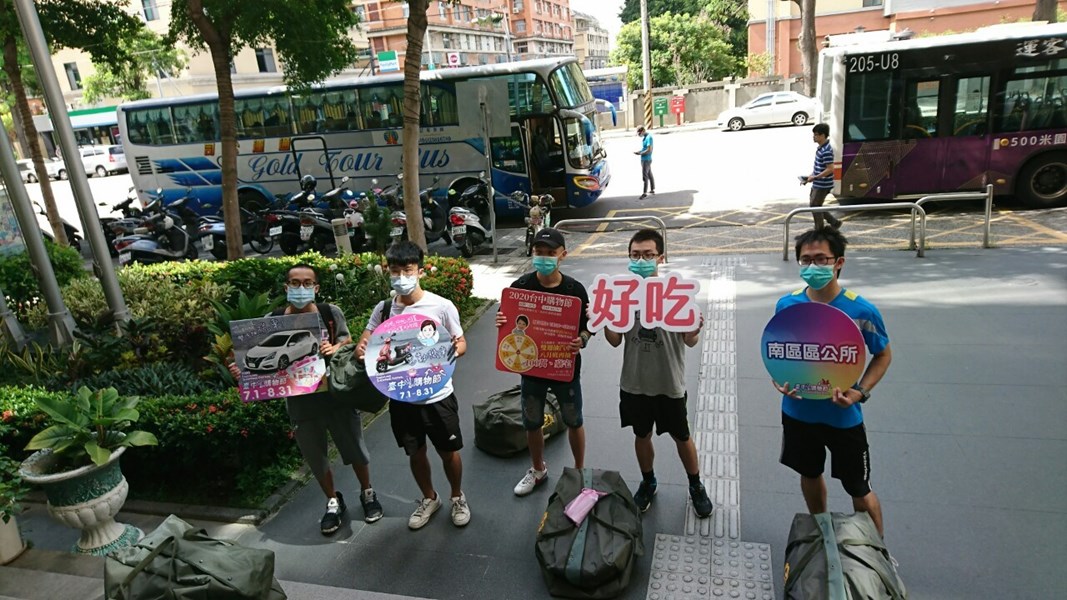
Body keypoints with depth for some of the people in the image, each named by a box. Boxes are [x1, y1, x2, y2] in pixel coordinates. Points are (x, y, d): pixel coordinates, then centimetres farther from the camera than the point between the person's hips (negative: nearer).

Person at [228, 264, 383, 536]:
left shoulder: (331, 313, -6)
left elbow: (347, 341, 2)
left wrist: (335, 348, -21)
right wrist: (244, 371, -25)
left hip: (336, 394, 0)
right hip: (300, 401, 1)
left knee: (355, 448, 14)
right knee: (316, 457, 16)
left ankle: (367, 493, 40)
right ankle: (333, 502, 40)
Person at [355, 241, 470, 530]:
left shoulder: (441, 306, -13)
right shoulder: (383, 309, -4)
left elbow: (460, 342, -3)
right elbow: (363, 344, 2)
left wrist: (456, 349, -27)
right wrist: (362, 351, -22)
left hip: (437, 396, -2)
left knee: (448, 452, 14)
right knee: (415, 453, 19)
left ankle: (458, 497, 40)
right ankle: (429, 499, 43)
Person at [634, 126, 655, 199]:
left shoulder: (649, 137, -19)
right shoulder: (644, 137, 10)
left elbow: (649, 150, -24)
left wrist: (640, 153, -18)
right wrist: (639, 151, 3)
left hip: (646, 160, -10)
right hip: (644, 159, 10)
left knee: (644, 177, -8)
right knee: (649, 175, 18)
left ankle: (644, 193, -6)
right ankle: (652, 189, 29)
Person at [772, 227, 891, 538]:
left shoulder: (862, 311, -18)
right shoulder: (787, 305, -10)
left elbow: (883, 355, -3)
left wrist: (861, 391, -18)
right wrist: (778, 379, -14)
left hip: (843, 417, -3)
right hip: (798, 411, 3)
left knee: (859, 490, 11)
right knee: (810, 475, 24)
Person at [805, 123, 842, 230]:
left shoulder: (826, 151, -22)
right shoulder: (820, 148, 8)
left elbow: (830, 169, -25)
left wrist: (814, 177, -21)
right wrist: (811, 175, 9)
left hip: (822, 185, -10)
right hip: (817, 184, 10)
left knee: (815, 206, 0)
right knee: (814, 205, 17)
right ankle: (834, 222, 26)